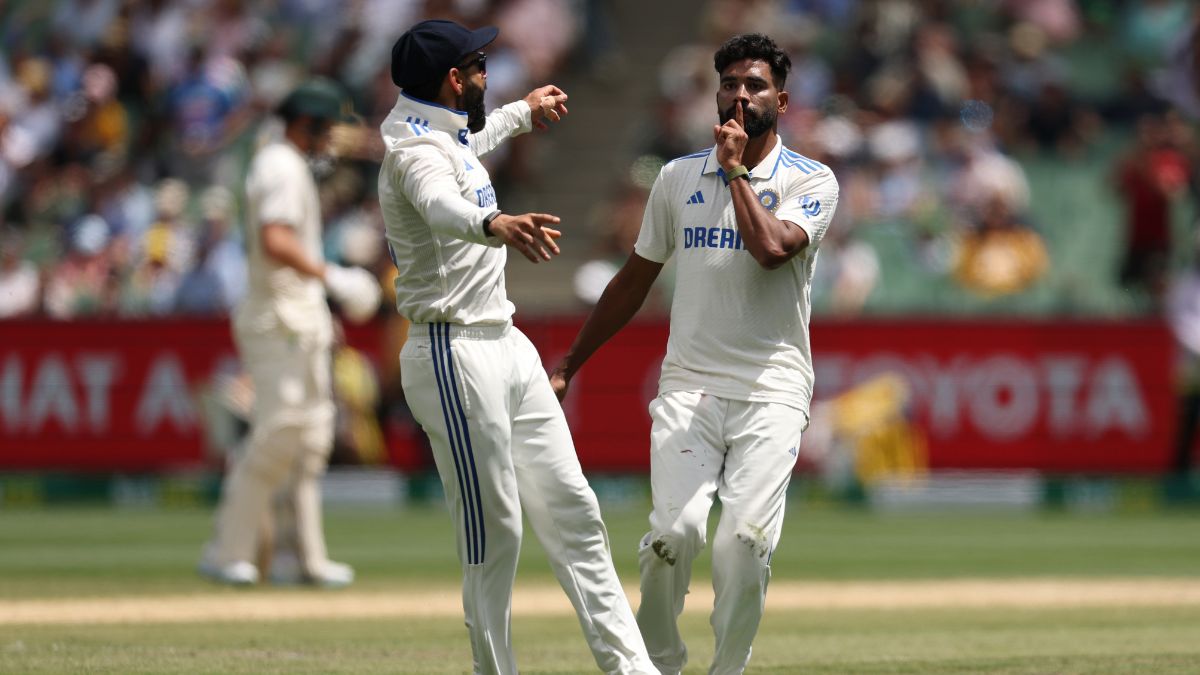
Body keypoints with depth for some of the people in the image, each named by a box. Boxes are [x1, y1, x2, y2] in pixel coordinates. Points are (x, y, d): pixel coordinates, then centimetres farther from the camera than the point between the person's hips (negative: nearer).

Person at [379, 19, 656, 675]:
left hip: (506, 348, 10)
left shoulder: (443, 135, 14)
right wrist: (495, 225, -64)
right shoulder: (417, 151, -19)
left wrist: (523, 113, 58)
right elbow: (442, 205, -43)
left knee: (571, 508, 9)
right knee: (493, 533, -8)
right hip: (453, 357, -10)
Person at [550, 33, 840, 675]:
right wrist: (569, 363, 21)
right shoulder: (678, 177, 13)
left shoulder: (811, 182, 2)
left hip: (771, 390, -2)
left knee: (746, 539, -16)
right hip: (689, 385, 2)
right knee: (675, 529, -16)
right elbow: (634, 281, 21)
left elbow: (772, 248, -19)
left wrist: (736, 169, -8)